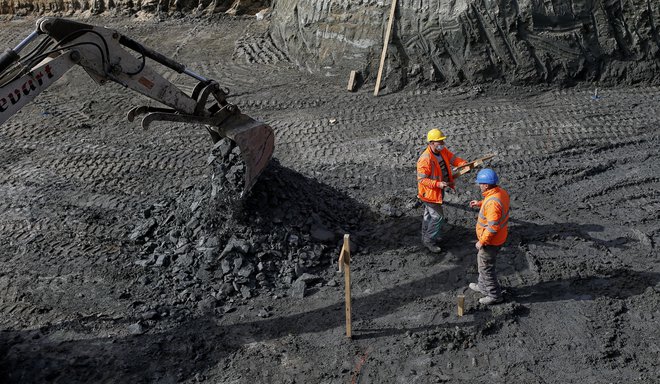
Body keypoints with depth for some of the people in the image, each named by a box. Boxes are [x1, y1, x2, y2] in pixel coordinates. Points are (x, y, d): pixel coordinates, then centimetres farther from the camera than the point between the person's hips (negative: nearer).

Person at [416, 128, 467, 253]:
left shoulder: (443, 151, -5)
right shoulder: (425, 159, -31)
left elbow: (453, 158, -2)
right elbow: (421, 179, -27)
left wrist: (464, 164, -22)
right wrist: (438, 184, -36)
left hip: (439, 190, 9)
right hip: (430, 192, -9)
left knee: (429, 214, 24)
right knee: (438, 217, -3)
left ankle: (426, 237, 42)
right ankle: (429, 240, 15)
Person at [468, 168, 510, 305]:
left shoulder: (492, 202, -34)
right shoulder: (501, 191, -4)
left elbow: (492, 228, -32)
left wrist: (481, 242, -20)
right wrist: (480, 203, 13)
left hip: (491, 241, -10)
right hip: (499, 237, 10)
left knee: (486, 268, 8)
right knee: (482, 262, 27)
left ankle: (494, 295, 24)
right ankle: (483, 286, 45)